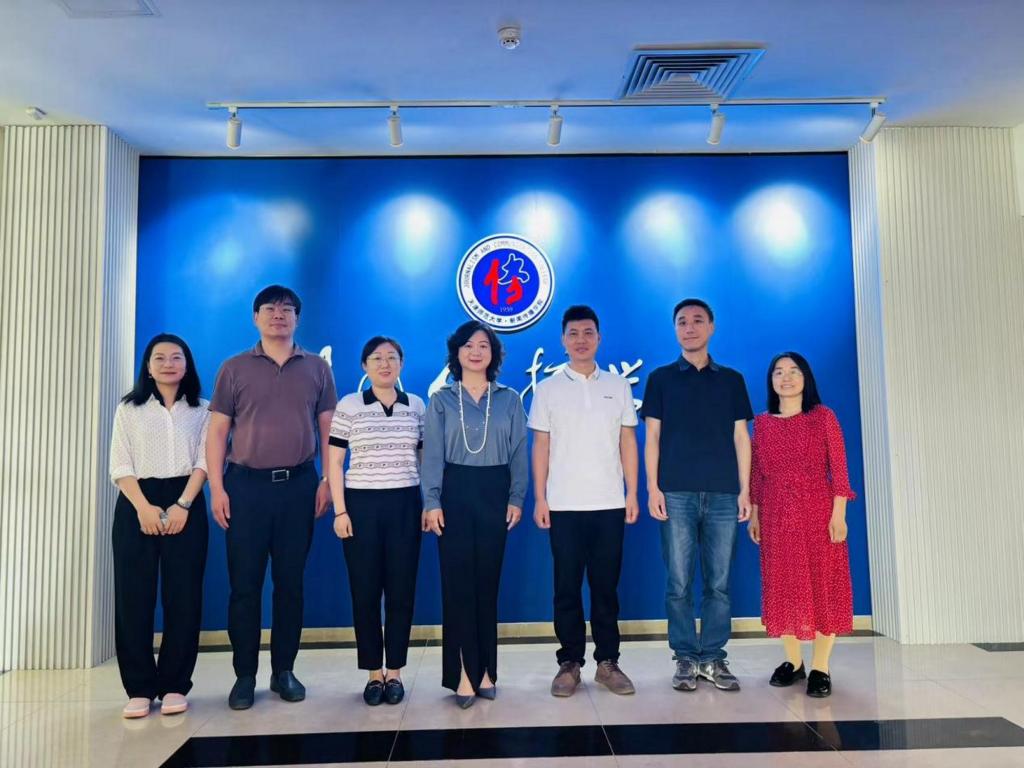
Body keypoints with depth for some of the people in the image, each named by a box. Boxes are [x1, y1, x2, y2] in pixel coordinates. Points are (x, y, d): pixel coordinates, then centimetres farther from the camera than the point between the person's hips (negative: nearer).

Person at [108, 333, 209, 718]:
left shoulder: (201, 410, 10)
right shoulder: (129, 408, 11)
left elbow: (204, 462, 1)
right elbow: (120, 465, 2)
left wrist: (182, 505, -12)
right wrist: (143, 507, -12)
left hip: (186, 504, 0)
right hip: (136, 504, 1)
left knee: (182, 595, -3)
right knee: (133, 595, -3)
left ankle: (175, 685, 5)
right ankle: (139, 687, 5)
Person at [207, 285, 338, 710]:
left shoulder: (317, 367, 7)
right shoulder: (234, 368, 5)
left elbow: (328, 429, 7)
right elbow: (217, 432, 3)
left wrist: (327, 481, -1)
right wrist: (216, 488, -4)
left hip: (299, 485, 1)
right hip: (246, 484, -1)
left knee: (290, 582, 8)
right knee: (244, 583, 4)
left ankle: (284, 671, 20)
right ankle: (244, 675, 16)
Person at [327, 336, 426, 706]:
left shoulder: (417, 406, 6)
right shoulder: (348, 406, 0)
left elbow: (424, 459, 11)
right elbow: (334, 462, 0)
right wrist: (340, 511, -6)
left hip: (405, 505, 2)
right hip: (362, 504, -1)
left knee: (402, 591, 5)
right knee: (365, 591, 4)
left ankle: (395, 672, 18)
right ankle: (374, 673, 19)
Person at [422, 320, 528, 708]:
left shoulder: (510, 400, 7)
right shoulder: (441, 400, 4)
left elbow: (519, 453, 5)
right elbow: (432, 454, -1)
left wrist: (516, 499, -3)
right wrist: (432, 502, -9)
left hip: (494, 494, 1)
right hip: (455, 493, -1)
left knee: (488, 581, 6)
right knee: (458, 581, -1)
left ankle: (485, 669, 17)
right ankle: (464, 672, 6)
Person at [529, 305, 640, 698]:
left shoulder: (618, 386, 8)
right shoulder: (547, 389, 4)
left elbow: (628, 442, 8)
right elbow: (541, 446, 3)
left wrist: (632, 493, 2)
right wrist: (539, 498, -2)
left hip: (609, 504, 1)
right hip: (564, 505, -1)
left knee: (606, 585, 8)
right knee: (567, 587, 5)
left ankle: (608, 662, 18)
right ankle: (569, 663, 15)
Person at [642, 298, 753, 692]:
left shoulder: (731, 380, 12)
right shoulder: (662, 379, 9)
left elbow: (741, 437, 10)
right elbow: (652, 437, 5)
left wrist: (745, 489, 3)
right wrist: (653, 488, -4)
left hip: (723, 494, 1)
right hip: (676, 493, -1)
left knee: (718, 582, 4)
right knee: (679, 582, 1)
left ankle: (713, 658, 15)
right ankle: (686, 659, 11)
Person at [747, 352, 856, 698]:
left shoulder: (824, 417, 1)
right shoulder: (762, 423, 8)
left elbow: (839, 468, -4)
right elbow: (757, 473, 9)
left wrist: (839, 513, -11)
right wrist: (754, 513, 5)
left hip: (818, 511, -2)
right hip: (777, 515, 3)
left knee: (823, 583, 1)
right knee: (783, 585, 7)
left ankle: (820, 667, 10)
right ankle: (793, 661, 20)